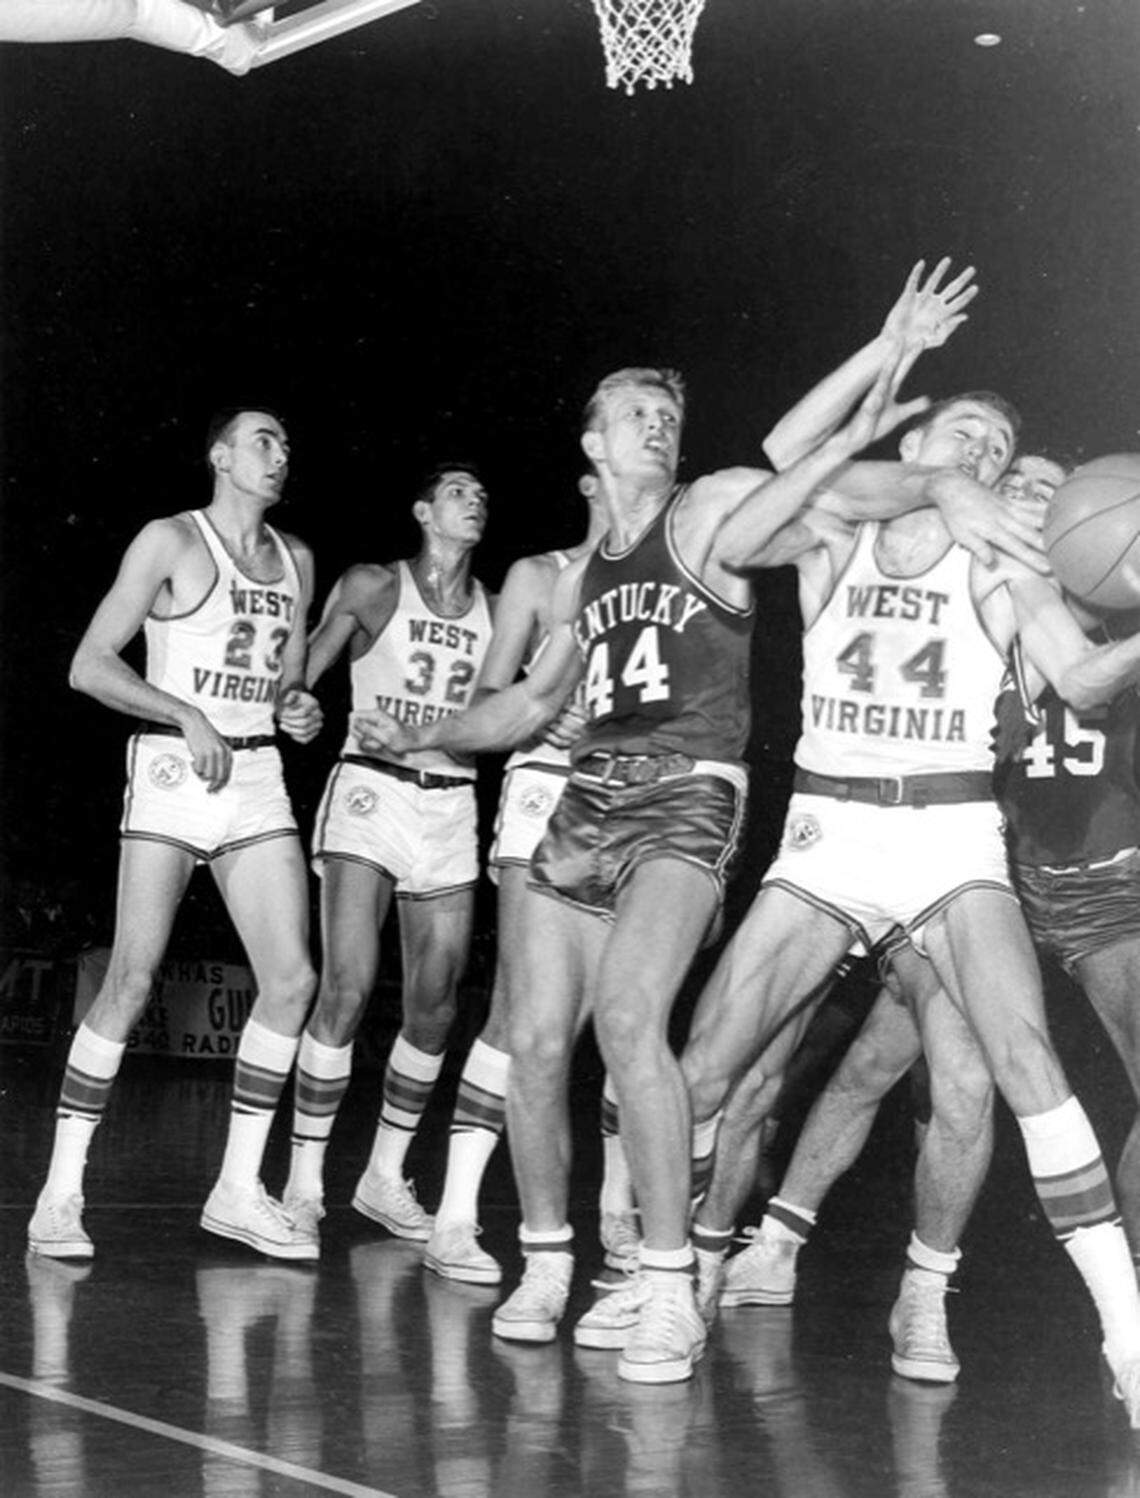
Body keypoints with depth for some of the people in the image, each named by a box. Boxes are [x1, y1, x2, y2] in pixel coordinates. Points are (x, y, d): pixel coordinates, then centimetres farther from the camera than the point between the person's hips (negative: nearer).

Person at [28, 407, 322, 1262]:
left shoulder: (296, 560, 16)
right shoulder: (170, 542, -2)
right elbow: (91, 665, -6)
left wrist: (298, 709, 1)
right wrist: (188, 716, -16)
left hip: (258, 777, 6)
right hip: (173, 771, -6)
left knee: (291, 978, -4)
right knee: (132, 981, -9)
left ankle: (238, 1191, 7)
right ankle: (62, 1192, 0)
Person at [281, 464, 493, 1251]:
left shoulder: (495, 610, 10)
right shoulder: (372, 587, 2)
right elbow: (298, 676, 2)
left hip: (451, 807, 4)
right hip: (370, 793, -4)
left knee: (435, 1006, 3)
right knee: (348, 988, -13)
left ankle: (385, 1177, 17)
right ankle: (304, 1181, -4)